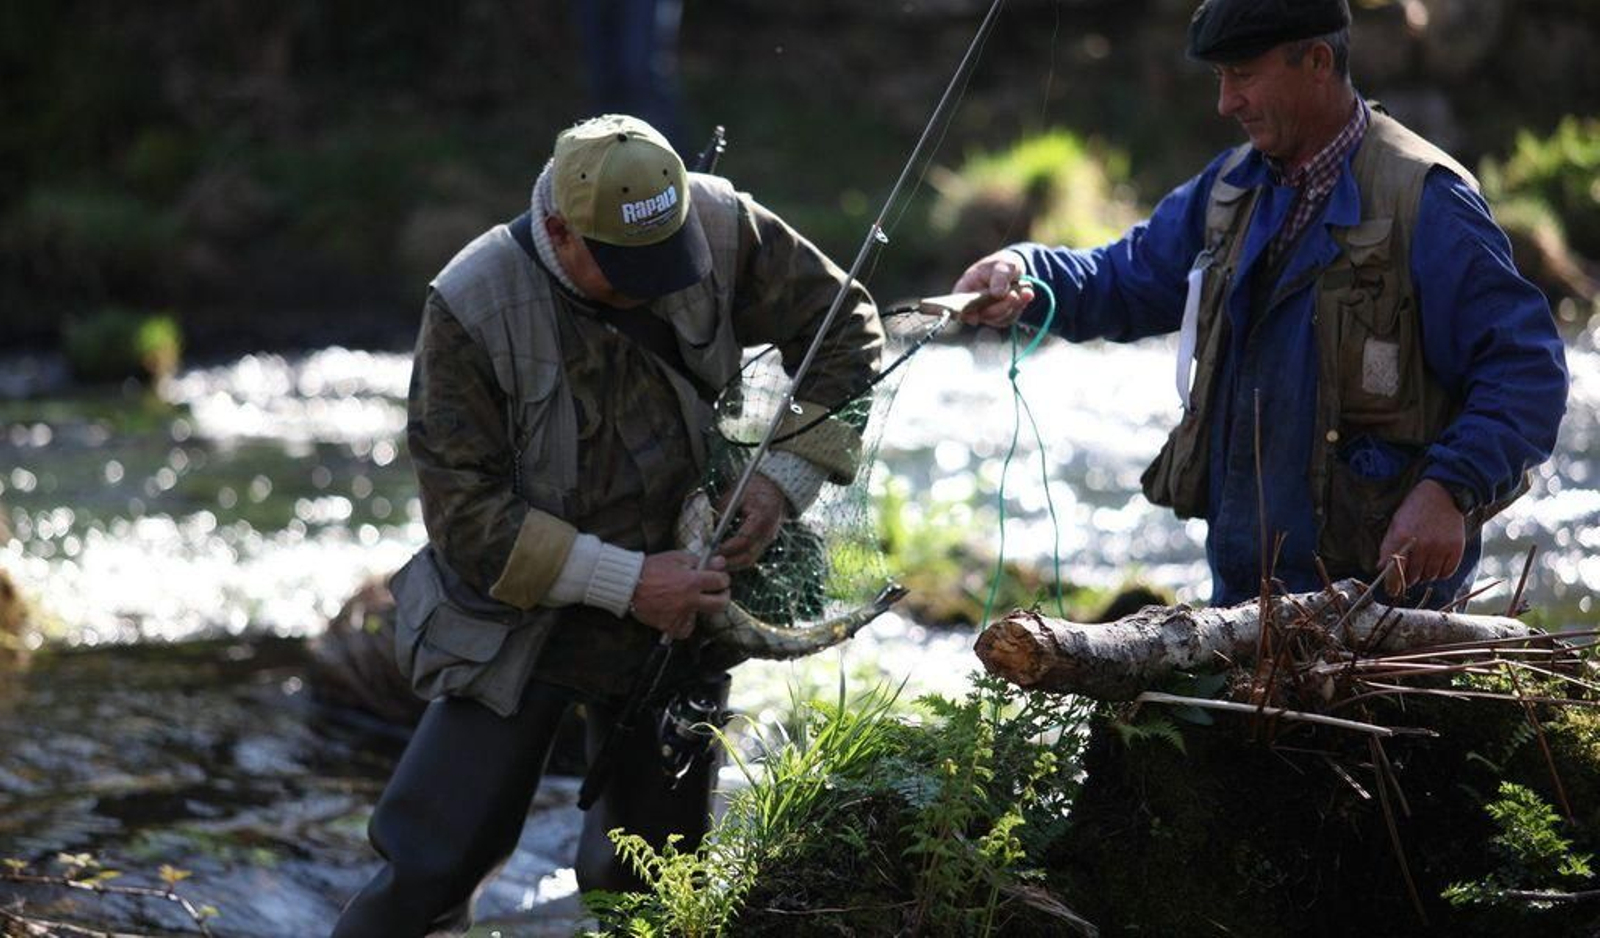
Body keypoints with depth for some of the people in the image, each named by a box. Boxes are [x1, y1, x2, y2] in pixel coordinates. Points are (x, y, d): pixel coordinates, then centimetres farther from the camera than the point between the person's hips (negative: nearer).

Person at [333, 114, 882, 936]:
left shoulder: (717, 228, -14)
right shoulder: (472, 308, -22)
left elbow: (846, 329, -1)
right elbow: (464, 515, -20)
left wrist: (785, 480, -13)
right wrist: (627, 582, -25)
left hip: (677, 608, 3)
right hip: (520, 621, -3)